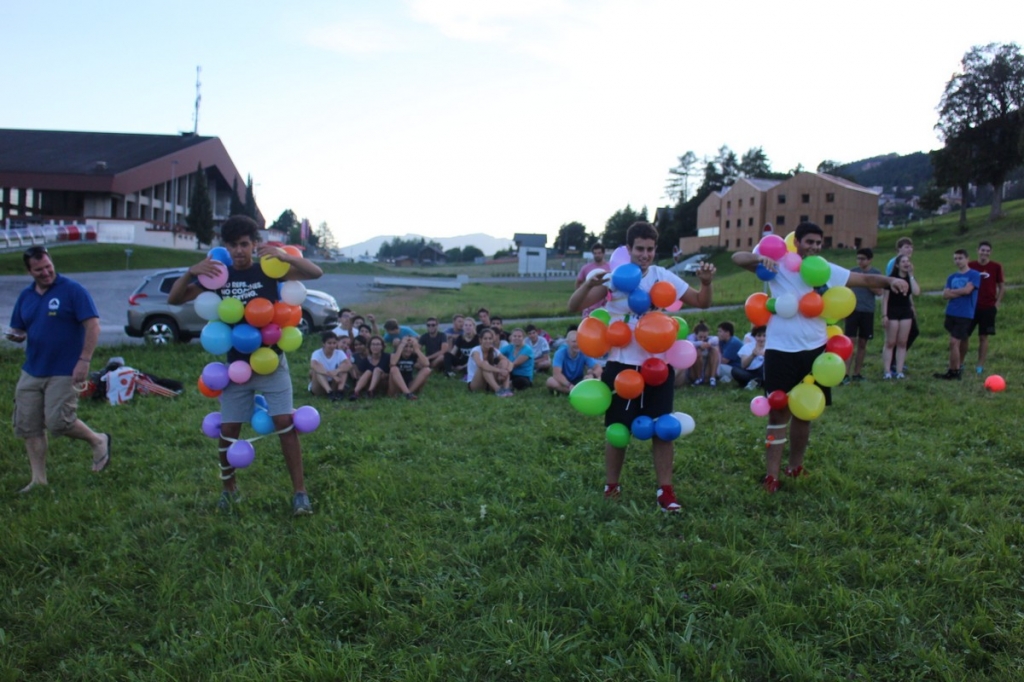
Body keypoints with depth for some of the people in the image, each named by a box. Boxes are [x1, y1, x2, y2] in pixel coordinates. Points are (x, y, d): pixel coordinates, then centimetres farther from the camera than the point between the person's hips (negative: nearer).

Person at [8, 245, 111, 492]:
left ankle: (98, 441, 17)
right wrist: (17, 335, -7)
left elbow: (93, 325, -13)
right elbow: (18, 330, 19)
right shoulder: (26, 295, 10)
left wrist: (84, 361, -19)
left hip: (63, 372, -7)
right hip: (31, 372, 7)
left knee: (58, 422, -11)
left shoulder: (72, 290, -9)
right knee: (27, 426, 7)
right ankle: (38, 479, 19)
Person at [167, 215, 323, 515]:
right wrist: (191, 272, -22)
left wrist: (284, 255, -31)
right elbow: (174, 299, -2)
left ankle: (300, 491, -2)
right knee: (228, 428, 6)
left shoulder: (268, 270, -6)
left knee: (284, 422, -11)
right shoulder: (218, 275, 1)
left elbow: (316, 272, -14)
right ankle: (229, 487, 29)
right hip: (235, 364, 3)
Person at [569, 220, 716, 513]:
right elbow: (574, 307, -14)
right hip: (622, 366, -2)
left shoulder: (663, 277, -1)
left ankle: (665, 491, 17)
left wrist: (706, 283, -16)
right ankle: (611, 488, 26)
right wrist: (589, 284, -32)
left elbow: (700, 302, 5)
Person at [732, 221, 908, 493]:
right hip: (781, 351, -4)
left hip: (814, 350, 4)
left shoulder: (827, 270, 5)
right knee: (779, 411, 0)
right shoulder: (779, 265, -5)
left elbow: (864, 279, 8)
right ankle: (771, 475, 4)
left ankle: (795, 467, 32)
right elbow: (737, 258, -10)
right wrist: (761, 258, -29)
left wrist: (889, 280, -11)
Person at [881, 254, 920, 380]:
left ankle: (899, 371, 7)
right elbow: (885, 297, -8)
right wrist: (884, 315, -15)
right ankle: (887, 372, -2)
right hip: (892, 312, -5)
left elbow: (916, 293, -11)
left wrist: (911, 275, -8)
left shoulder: (910, 278, 7)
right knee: (890, 343, -4)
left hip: (906, 312, 5)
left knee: (902, 343, 4)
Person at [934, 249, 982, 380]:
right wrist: (960, 292, -11)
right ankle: (956, 369, 18)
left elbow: (967, 290, -16)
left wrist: (952, 291, -1)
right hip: (951, 314, 6)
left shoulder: (974, 275, -4)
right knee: (954, 343, 11)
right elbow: (945, 295, 2)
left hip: (965, 315, -6)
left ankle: (953, 372, -1)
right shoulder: (951, 277, 12)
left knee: (954, 342, -10)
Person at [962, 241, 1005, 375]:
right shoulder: (970, 266, 0)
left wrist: (997, 302, -3)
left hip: (988, 307, -1)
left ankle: (980, 366, 9)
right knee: (964, 335, 3)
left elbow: (1002, 286, 5)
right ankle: (960, 363, 16)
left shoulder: (996, 267, -2)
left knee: (983, 337, 2)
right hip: (971, 306, 1)